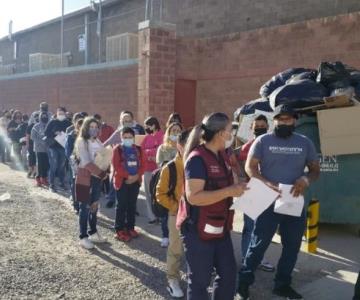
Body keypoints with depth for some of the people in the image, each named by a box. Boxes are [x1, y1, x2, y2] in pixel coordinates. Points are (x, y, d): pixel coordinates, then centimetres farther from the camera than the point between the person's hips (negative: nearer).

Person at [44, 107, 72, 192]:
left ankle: (62, 182, 22)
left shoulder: (68, 123, 7)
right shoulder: (52, 122, 1)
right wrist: (55, 133, -15)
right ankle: (52, 184, 3)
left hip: (64, 147, 2)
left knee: (62, 166, 10)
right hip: (53, 147, -2)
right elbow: (46, 133, -2)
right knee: (53, 166, -4)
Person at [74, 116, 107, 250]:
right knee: (85, 207, -2)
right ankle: (83, 237, 6)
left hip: (97, 177, 6)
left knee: (94, 206, 13)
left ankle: (93, 233, 25)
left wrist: (102, 174, -6)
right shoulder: (81, 142, -11)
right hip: (85, 177, -6)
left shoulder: (98, 142, 11)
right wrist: (102, 173, -19)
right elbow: (86, 163, -19)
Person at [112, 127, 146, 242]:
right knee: (121, 206, -1)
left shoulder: (138, 150, 9)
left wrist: (137, 176, -12)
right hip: (122, 181, -4)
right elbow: (116, 166, -12)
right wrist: (128, 176, -17)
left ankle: (130, 227, 23)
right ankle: (119, 230, 5)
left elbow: (143, 165, 4)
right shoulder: (117, 149, -4)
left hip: (135, 181, 4)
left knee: (132, 205, 11)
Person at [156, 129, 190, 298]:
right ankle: (173, 280, 25)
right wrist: (175, 207, -13)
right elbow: (161, 194, -7)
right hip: (178, 215, -3)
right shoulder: (170, 168, -12)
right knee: (176, 250, 9)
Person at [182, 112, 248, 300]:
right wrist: (230, 191, -27)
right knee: (199, 280, 6)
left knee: (228, 273, 19)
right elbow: (193, 197, -29)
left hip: (220, 229, 9)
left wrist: (238, 189, 6)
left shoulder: (222, 156, 8)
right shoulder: (197, 159, -20)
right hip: (198, 231, -9)